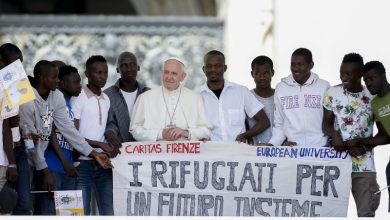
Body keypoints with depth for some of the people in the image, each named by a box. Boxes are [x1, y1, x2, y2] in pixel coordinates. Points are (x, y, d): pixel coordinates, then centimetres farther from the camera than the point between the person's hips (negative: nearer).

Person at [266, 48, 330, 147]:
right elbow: (278, 124, 13)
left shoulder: (323, 86, 5)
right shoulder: (281, 87, 10)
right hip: (291, 149, 2)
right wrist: (272, 144, -3)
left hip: (319, 146, -2)